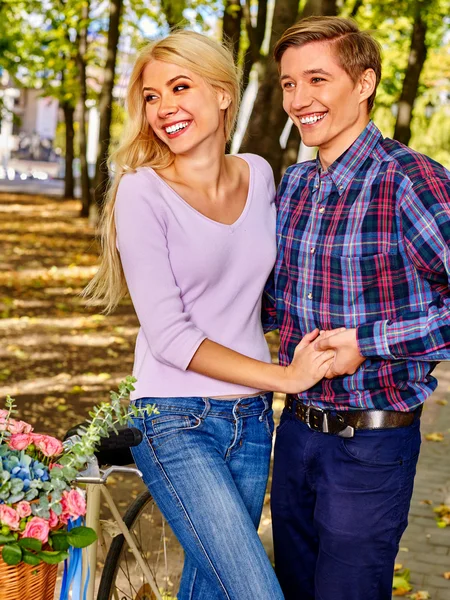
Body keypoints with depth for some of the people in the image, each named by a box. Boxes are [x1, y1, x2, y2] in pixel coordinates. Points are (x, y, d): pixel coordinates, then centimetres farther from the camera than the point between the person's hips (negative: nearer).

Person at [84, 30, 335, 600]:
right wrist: (284, 376, -16)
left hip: (252, 420, 5)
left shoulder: (259, 175, 5)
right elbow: (168, 334, -15)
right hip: (178, 423, -5)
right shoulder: (142, 191, -10)